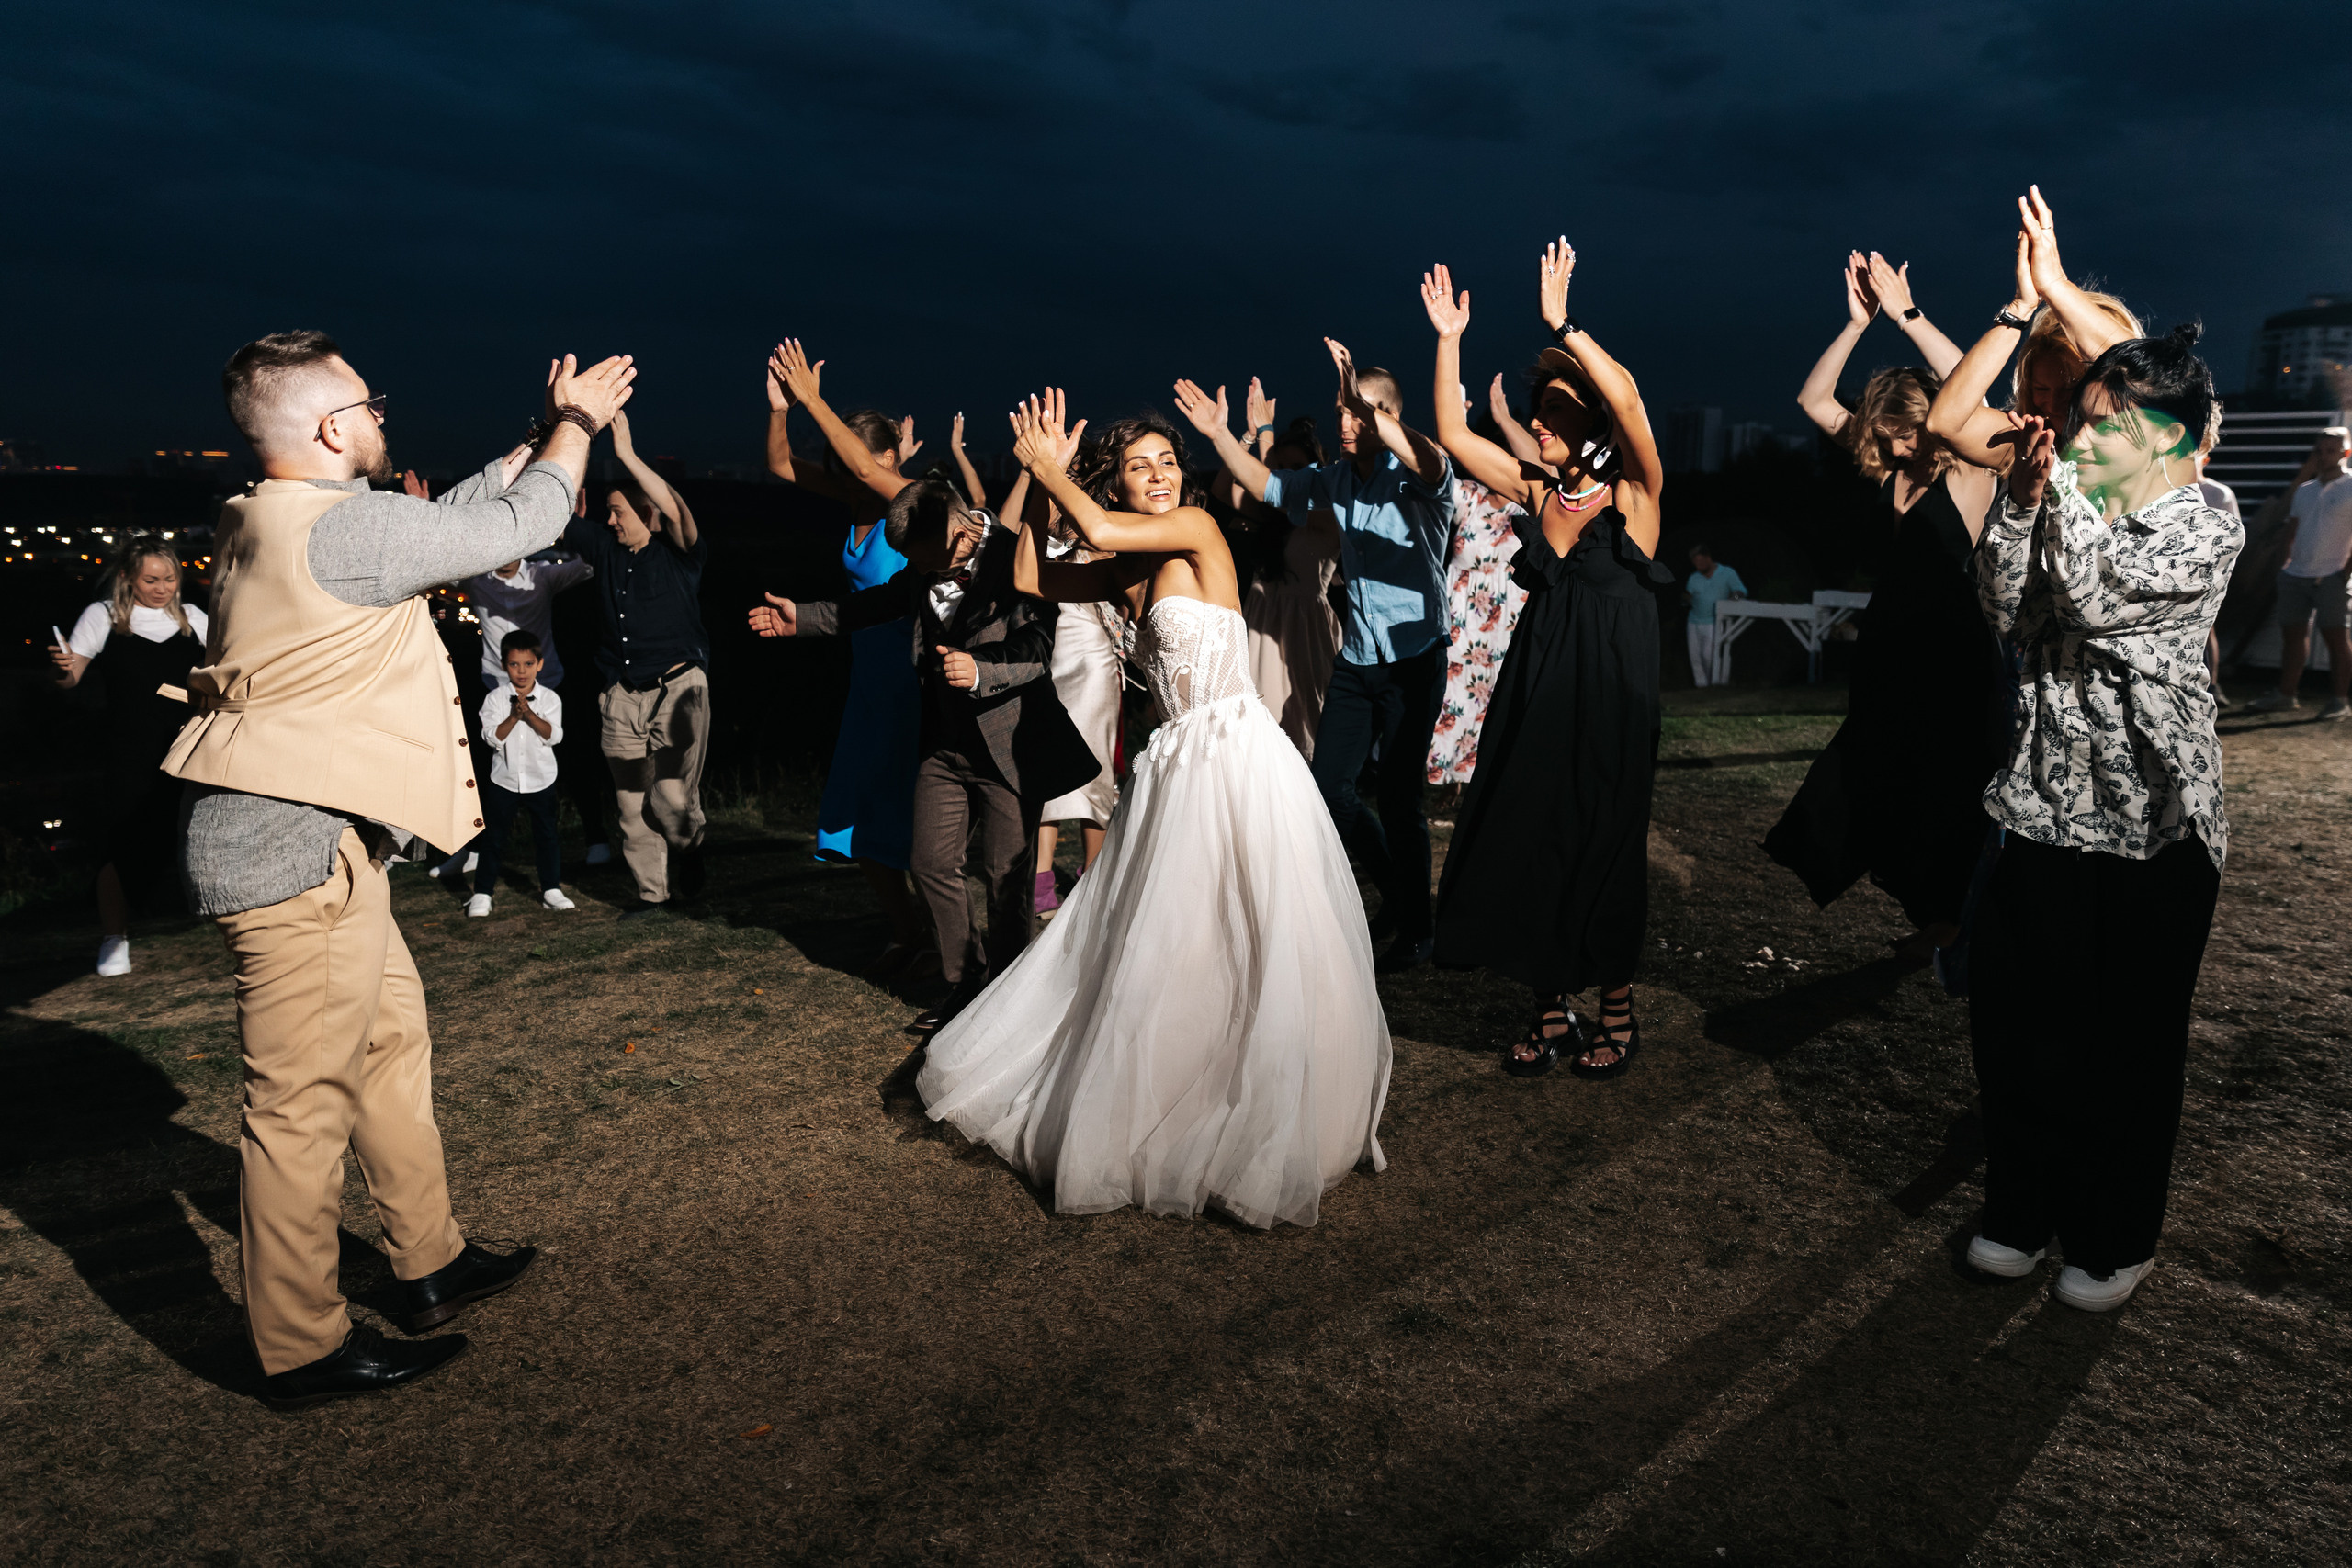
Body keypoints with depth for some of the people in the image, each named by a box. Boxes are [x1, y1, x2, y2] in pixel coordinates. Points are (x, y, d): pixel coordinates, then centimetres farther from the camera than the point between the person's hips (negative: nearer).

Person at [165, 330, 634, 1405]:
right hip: (293, 846, -11)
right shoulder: (342, 528, -19)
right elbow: (514, 528, -9)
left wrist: (545, 438, 24)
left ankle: (430, 1265, 33)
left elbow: (449, 513, 20)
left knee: (394, 1042, 19)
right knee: (304, 1100, 0)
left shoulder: (276, 522, 11)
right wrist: (575, 423, 6)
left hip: (315, 842, 11)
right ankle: (302, 1349, 15)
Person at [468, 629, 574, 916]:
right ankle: (482, 893, 13)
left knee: (547, 834, 7)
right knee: (493, 837, 5)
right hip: (504, 777, -1)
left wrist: (529, 714, -24)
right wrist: (514, 716, -24)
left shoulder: (550, 698, -3)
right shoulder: (495, 699, -4)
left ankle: (552, 889, 18)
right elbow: (493, 737, -13)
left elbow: (553, 735, -14)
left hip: (541, 777, 1)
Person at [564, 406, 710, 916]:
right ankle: (651, 890, 18)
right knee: (633, 804, 7)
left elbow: (676, 510, -22)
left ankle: (689, 851, 19)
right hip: (622, 696, 5)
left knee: (673, 801, -10)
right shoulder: (606, 549, 12)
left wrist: (627, 453, -23)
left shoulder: (679, 552, -3)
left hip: (678, 688, -5)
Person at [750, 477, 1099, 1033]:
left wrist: (980, 673, -40)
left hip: (1010, 747, -7)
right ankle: (964, 982, 25)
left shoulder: (1015, 560, -18)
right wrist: (803, 618, 21)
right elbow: (882, 602, 22)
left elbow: (1036, 654, -23)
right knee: (930, 863, 9)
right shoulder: (925, 567, 3)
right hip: (946, 744, 7)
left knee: (1007, 877, 0)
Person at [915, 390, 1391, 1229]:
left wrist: (1051, 467, 3)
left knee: (1253, 950, -4)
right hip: (1176, 768, 7)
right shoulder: (1128, 574, 15)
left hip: (1236, 758, -7)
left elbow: (1100, 529, -14)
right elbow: (1031, 577, 14)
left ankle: (1270, 1131, 8)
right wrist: (1038, 475, 10)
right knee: (1151, 949, 12)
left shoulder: (1198, 527, -3)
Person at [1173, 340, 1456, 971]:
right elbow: (1264, 484, 12)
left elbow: (1432, 464, -34)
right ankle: (1395, 890, 30)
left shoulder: (1414, 480, -11)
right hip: (1354, 661, 6)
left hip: (1412, 660, -6)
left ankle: (1415, 930, 18)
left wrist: (1367, 408, -43)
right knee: (1328, 788, 7)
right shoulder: (1328, 482, 8)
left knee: (1398, 797, -1)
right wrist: (1219, 433, -2)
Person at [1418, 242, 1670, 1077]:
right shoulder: (1537, 491, 7)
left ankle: (1618, 1015, 24)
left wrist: (1562, 323, -24)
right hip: (1534, 688, 5)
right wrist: (1449, 340, -1)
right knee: (1530, 850, 7)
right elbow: (1452, 433, 4)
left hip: (1607, 695, -5)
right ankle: (1551, 1015, 22)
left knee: (1601, 853, 5)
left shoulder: (1635, 492, -5)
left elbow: (1628, 402, -23)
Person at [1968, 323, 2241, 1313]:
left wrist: (2061, 487, -15)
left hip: (2153, 824, -5)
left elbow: (2100, 596, -23)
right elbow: (2009, 613, -2)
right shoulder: (2073, 516, 11)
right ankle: (2025, 1211, 27)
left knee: (2130, 1041, 5)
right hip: (2051, 806, 6)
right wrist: (2023, 501, -11)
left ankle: (2117, 1240, 24)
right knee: (2016, 1019, 9)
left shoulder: (2206, 533, -7)